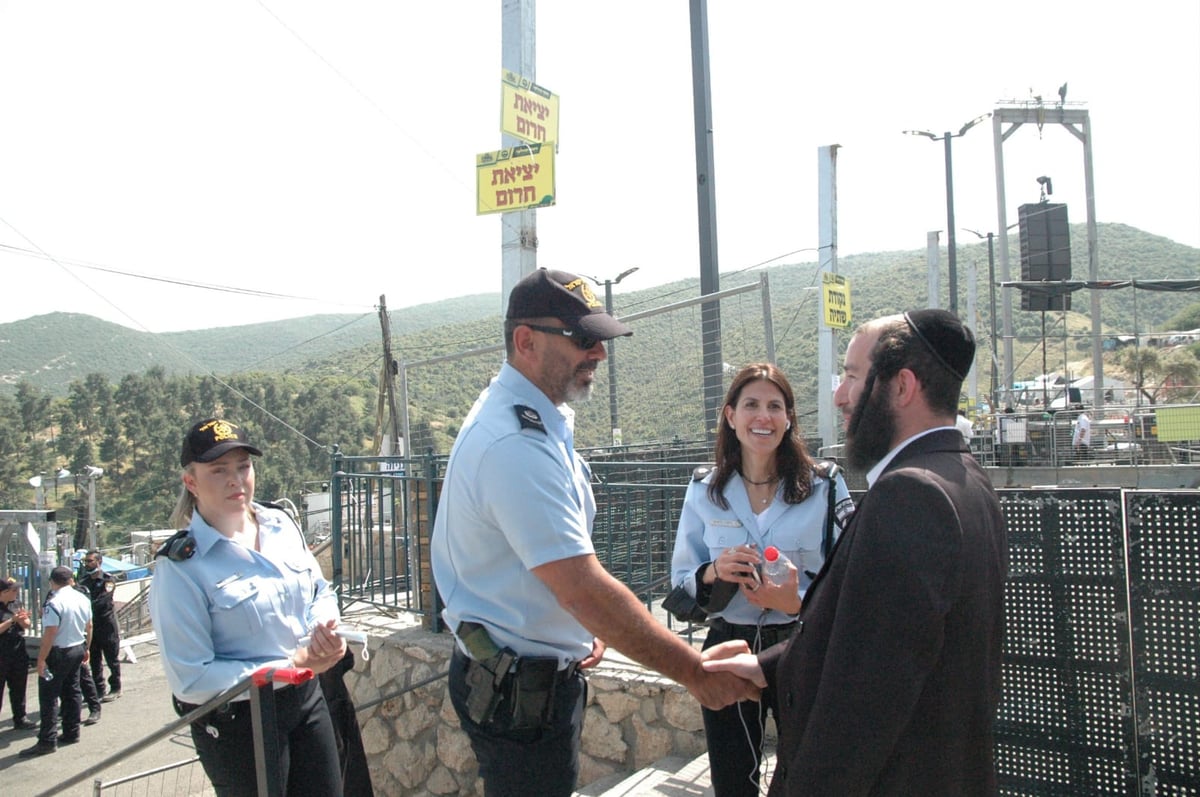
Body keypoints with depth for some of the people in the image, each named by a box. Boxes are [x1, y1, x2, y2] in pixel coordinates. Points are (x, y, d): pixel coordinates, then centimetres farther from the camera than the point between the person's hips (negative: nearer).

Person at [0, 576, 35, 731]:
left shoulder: (17, 604, 8)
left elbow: (26, 626, 13)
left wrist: (23, 619, -8)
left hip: (19, 653, 6)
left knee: (19, 689, 14)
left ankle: (20, 719, 23)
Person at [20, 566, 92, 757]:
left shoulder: (54, 603, -20)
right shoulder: (83, 599, 4)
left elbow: (49, 635, -22)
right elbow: (89, 627, 12)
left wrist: (41, 660, -17)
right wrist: (86, 649, 22)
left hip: (58, 653, -8)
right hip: (77, 649, 8)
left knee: (49, 696, -2)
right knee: (72, 692, 15)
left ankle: (47, 741, -2)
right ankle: (71, 733, 22)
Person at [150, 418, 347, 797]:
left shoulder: (280, 524, 2)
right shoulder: (180, 566, -16)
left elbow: (320, 592, 14)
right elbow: (191, 680, -17)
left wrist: (323, 628, -10)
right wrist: (291, 664, -20)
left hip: (307, 698, 6)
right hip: (238, 722, -6)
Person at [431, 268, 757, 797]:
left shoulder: (519, 416, 7)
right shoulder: (517, 446, -27)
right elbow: (584, 589, -30)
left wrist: (584, 629, 8)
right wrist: (696, 673, -24)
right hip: (523, 688, -10)